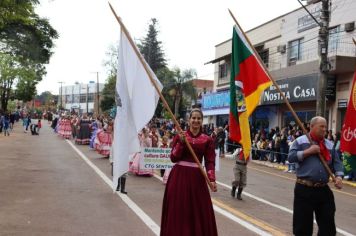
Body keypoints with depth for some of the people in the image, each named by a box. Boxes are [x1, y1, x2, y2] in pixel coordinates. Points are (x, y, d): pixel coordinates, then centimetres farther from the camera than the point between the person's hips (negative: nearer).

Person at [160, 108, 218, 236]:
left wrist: (212, 179, -14)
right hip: (179, 176, 0)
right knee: (178, 210, 5)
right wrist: (181, 142, -14)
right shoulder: (180, 136, 2)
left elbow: (210, 162, -2)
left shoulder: (207, 140, 2)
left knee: (199, 210, 4)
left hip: (197, 177, 1)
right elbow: (173, 158, -3)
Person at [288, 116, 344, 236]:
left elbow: (337, 163, 11)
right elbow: (291, 157, -9)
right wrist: (308, 151, -15)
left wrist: (338, 176, -8)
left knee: (328, 224, 10)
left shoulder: (330, 145, 13)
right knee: (303, 223, 4)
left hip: (324, 190, 5)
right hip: (304, 189, -4)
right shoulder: (300, 141, 0)